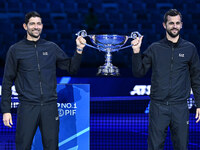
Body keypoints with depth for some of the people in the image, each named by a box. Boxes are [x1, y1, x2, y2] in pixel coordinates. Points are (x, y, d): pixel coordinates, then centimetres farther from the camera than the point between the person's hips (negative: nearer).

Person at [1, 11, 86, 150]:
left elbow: (71, 68, 14)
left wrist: (79, 50, -3)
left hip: (50, 107, 2)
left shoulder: (52, 48, 11)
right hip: (27, 106, -2)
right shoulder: (16, 50, 5)